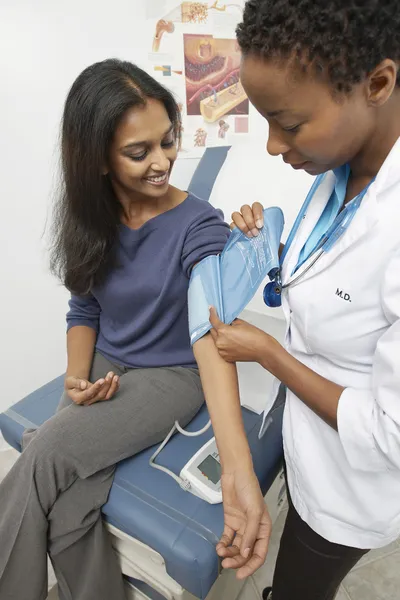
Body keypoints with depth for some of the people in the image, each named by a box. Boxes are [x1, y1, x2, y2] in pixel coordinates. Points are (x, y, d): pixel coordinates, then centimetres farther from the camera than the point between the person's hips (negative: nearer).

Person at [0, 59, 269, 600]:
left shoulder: (198, 225, -16)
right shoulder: (91, 220, -1)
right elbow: (84, 309, 9)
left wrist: (238, 465, -41)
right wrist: (77, 378, -10)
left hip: (172, 376, -4)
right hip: (104, 366, 4)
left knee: (47, 454, -22)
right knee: (66, 513, -17)